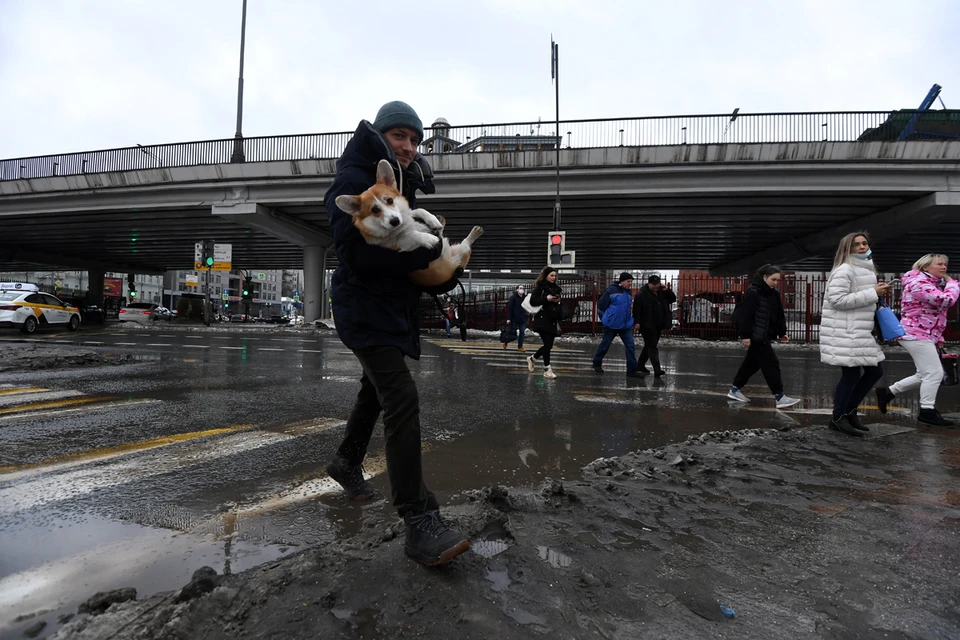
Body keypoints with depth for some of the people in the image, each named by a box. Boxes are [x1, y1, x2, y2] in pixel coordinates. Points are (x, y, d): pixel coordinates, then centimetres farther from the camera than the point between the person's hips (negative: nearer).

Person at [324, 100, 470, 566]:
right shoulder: (354, 182, -13)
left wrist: (433, 254, -6)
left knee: (376, 390, 23)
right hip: (364, 306, -10)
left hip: (395, 305, 10)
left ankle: (347, 463, 47)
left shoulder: (405, 187, 13)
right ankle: (420, 523, -19)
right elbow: (357, 253, -25)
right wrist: (423, 249, -23)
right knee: (402, 400, -20)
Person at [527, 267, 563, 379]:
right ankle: (547, 370, -2)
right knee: (548, 344, -11)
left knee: (549, 345, 8)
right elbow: (533, 301, -11)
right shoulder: (540, 287, -4)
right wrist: (546, 298, -18)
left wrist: (558, 301, 1)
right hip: (542, 320, -7)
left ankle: (531, 358, 31)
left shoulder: (556, 288, 15)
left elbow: (559, 306, 24)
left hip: (553, 320, 7)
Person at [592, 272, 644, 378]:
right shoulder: (612, 290, -11)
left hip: (626, 325, 6)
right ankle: (597, 364, 29)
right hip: (611, 325, -5)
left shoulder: (629, 292, 9)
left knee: (630, 346, -3)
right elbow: (601, 305, -9)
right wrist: (605, 318, -2)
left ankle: (632, 370, 0)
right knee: (605, 344, 8)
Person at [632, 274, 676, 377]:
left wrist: (667, 290, -2)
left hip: (658, 326, 8)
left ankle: (640, 366, 31)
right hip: (647, 326, -8)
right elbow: (636, 309, -14)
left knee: (649, 346, 17)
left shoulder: (662, 292, 11)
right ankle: (657, 371, -10)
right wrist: (637, 322, -22)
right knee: (652, 348, -8)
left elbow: (673, 299, 14)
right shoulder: (641, 294, -10)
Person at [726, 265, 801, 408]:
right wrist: (745, 335, -21)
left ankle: (735, 390, 26)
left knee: (752, 362, 15)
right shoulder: (753, 292, -15)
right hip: (756, 335, -9)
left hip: (765, 335, 9)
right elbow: (746, 315, -19)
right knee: (771, 363, -8)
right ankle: (779, 397, -3)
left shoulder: (774, 294, 11)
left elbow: (779, 315, 17)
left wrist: (782, 333, 14)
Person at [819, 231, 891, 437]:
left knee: (875, 371, 13)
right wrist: (873, 293, -19)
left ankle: (849, 411, 24)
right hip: (844, 332, -10)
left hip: (860, 331, 10)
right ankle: (838, 418, 9)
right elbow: (837, 300, -23)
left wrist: (878, 293, 9)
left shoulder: (867, 269, 19)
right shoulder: (844, 270, -14)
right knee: (851, 374, -5)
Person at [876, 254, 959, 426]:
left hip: (925, 336, 11)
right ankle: (927, 411, -1)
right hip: (916, 335, -11)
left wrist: (938, 338, 20)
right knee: (934, 373, -9)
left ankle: (887, 392, 18)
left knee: (925, 375, 14)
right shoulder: (920, 283, -14)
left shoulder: (932, 283, 20)